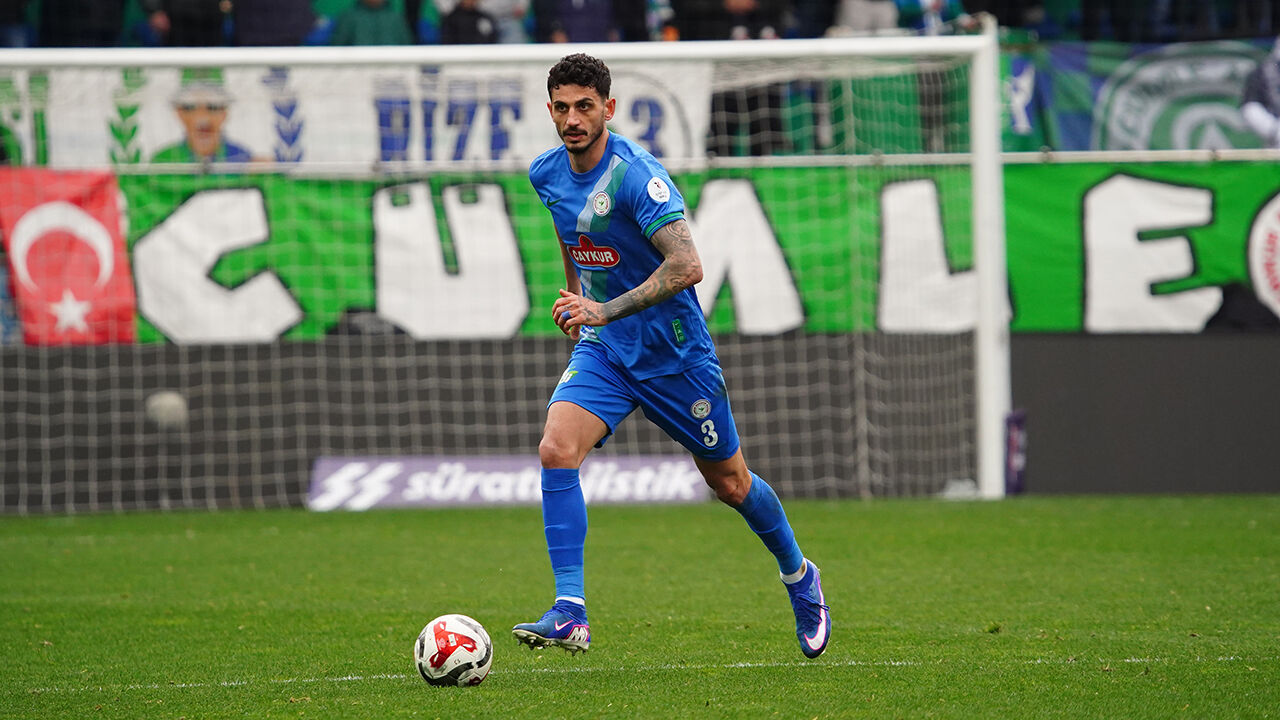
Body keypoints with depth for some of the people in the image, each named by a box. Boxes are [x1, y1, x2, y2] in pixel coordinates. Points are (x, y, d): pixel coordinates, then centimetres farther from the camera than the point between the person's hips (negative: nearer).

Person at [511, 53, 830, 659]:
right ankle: (570, 614, -22)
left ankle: (798, 576, 39)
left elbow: (687, 266, -33)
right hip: (602, 349, 5)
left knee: (729, 483, 11)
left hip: (673, 352, -5)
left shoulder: (636, 175, -24)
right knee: (556, 450, -21)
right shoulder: (547, 174, -1)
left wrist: (605, 310, -37)